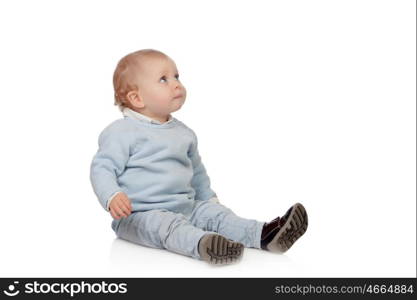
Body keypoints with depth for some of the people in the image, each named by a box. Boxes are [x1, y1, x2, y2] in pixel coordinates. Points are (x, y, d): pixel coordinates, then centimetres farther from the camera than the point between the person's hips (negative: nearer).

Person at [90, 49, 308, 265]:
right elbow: (102, 168, -12)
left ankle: (264, 234, -30)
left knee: (214, 213, -14)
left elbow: (197, 172, 27)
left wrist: (208, 198, 27)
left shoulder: (184, 133, 14)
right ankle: (203, 244, -60)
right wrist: (112, 197, -29)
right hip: (139, 214, -6)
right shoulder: (122, 132, -8)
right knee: (168, 225, -34)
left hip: (186, 208, 7)